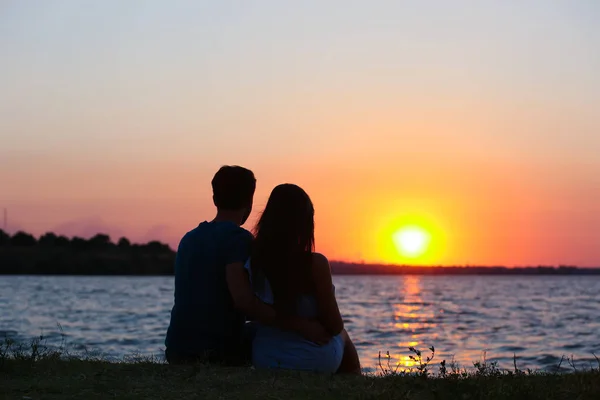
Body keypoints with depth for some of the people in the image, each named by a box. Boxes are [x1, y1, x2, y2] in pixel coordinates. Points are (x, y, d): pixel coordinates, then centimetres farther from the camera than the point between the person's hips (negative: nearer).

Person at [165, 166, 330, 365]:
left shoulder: (190, 238, 12)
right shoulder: (237, 237, -13)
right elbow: (243, 301, -26)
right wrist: (300, 326, -26)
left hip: (177, 351, 8)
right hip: (219, 352, -8)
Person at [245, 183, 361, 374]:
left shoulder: (252, 259, -10)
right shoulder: (314, 264, -22)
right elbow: (335, 326, -15)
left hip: (264, 359, 4)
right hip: (314, 360, -4)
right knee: (343, 336, 33)